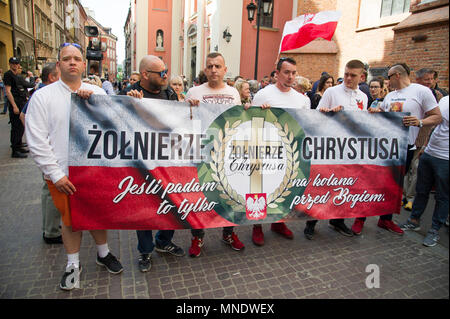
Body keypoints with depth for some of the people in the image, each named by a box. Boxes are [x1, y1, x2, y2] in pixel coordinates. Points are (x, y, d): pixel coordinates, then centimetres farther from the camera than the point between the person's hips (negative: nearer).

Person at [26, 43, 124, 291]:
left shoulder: (97, 93, 4)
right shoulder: (43, 96, -3)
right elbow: (36, 141, -6)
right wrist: (56, 174, -11)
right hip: (62, 174, -1)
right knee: (70, 219, 13)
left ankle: (103, 254, 39)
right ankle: (73, 265, 34)